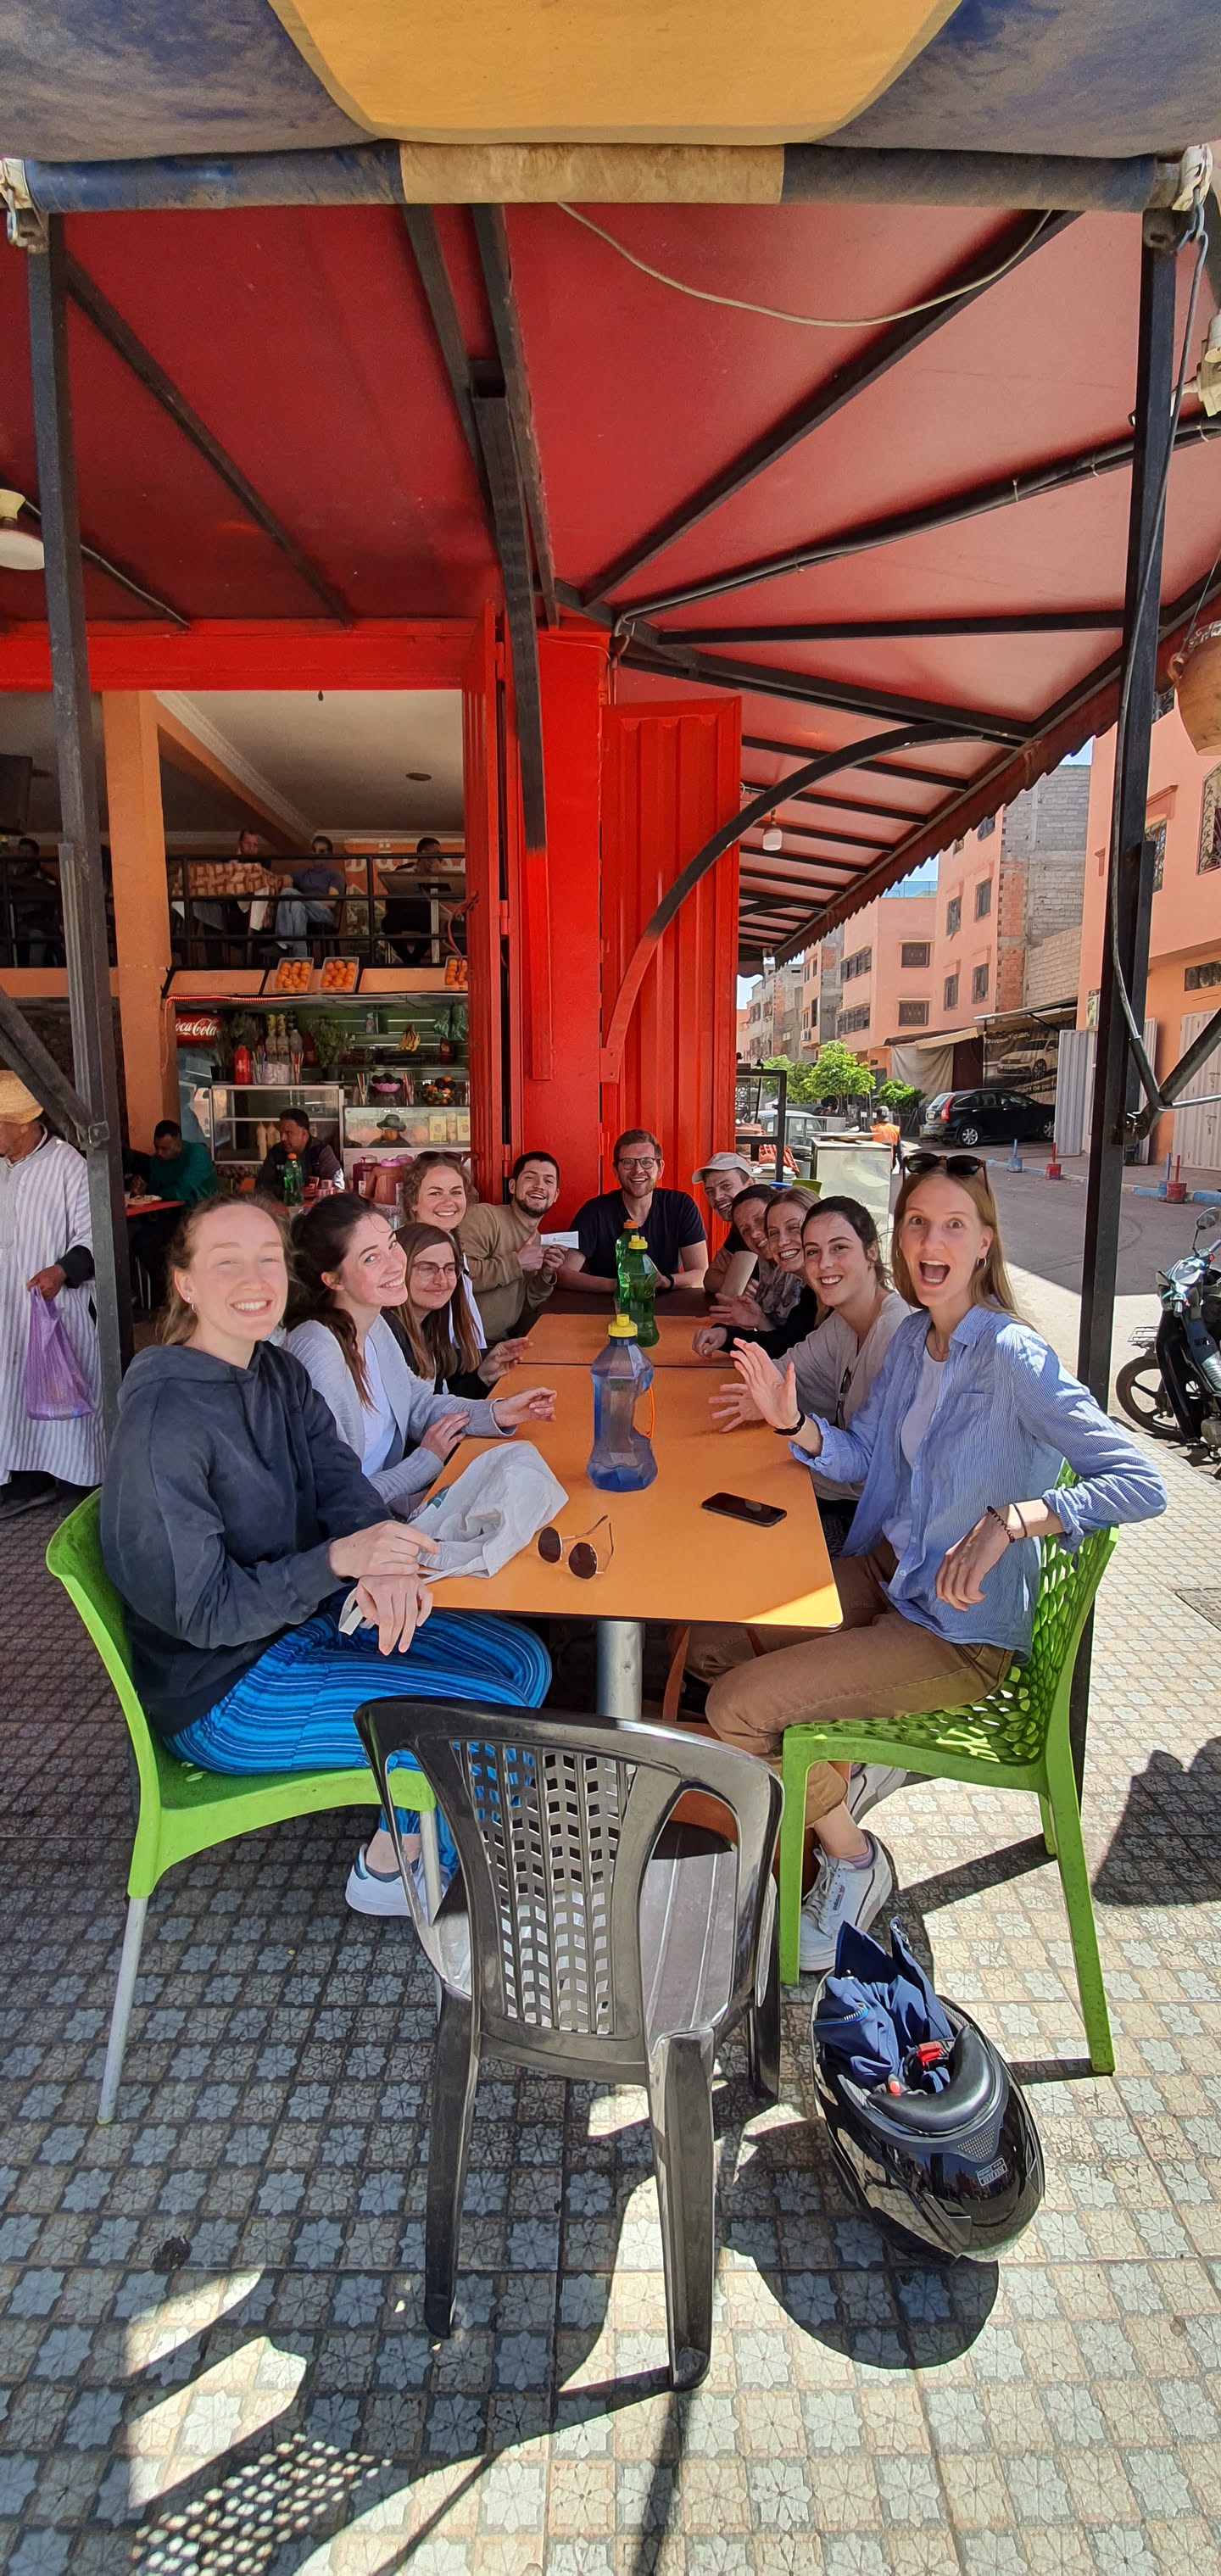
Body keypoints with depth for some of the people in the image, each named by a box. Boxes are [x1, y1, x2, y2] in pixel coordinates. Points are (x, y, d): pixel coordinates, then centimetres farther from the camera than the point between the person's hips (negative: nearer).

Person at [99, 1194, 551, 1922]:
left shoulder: (280, 1372, 0)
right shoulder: (164, 1418, -25)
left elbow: (342, 1482, -5)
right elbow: (199, 1612, -22)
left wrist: (383, 1562, -27)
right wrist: (339, 1559, -34)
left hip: (306, 1614, 8)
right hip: (222, 1693, -8)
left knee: (524, 1662, 3)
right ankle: (388, 1870, 13)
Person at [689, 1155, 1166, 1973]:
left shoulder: (1014, 1358, -22)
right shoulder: (912, 1337, 2)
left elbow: (1142, 1483, -27)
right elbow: (866, 1460, 9)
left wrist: (1007, 1520, -39)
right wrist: (793, 1421, -10)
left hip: (962, 1633, -8)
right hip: (883, 1581, 8)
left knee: (737, 1709, -14)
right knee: (710, 1642, 5)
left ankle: (855, 1863, 12)